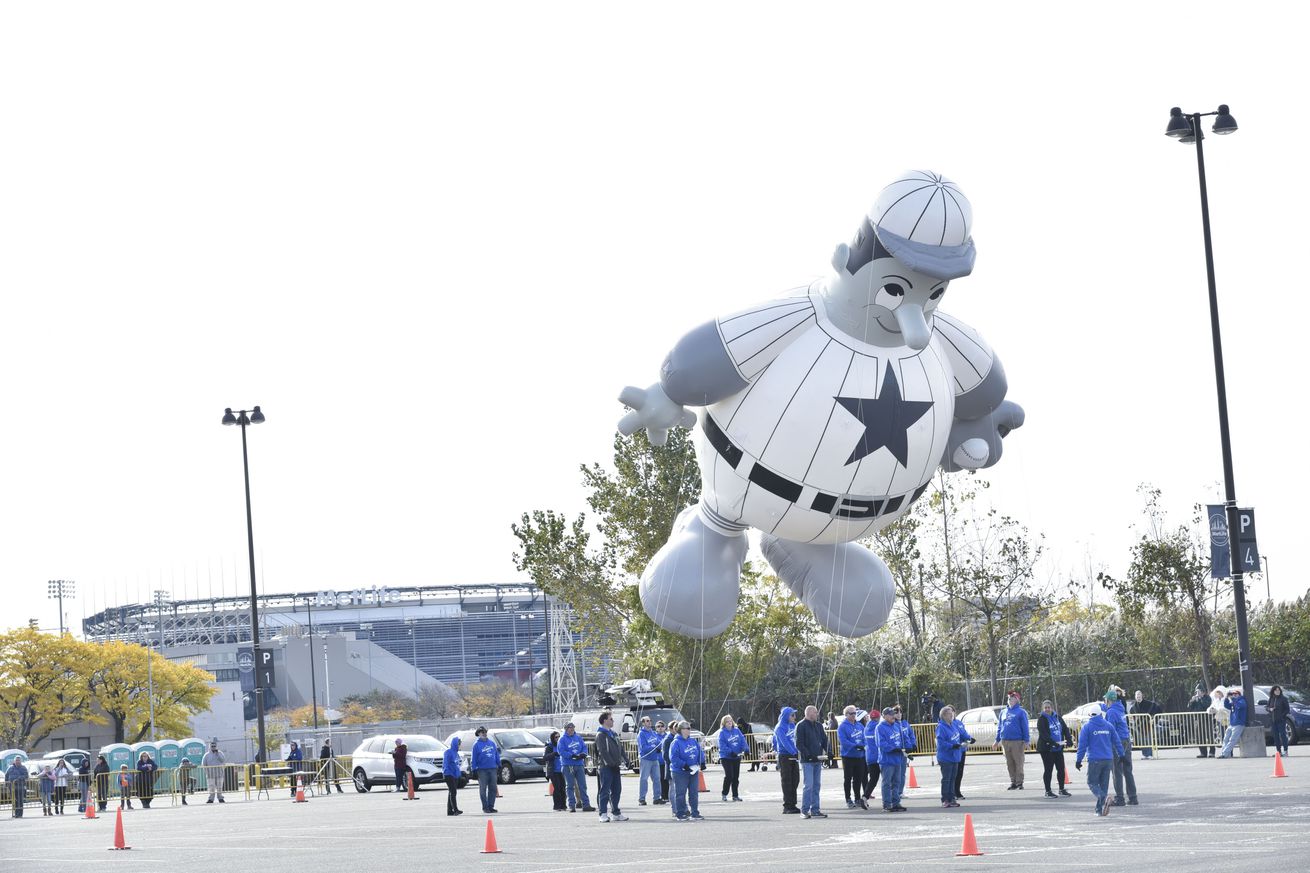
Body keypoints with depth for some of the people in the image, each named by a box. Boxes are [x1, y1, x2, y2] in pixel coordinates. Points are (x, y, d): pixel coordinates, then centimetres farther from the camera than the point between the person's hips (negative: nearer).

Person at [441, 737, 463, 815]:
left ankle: (450, 810, 14)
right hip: (449, 775, -9)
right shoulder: (448, 752, -10)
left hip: (455, 775, 9)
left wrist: (460, 772, 17)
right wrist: (445, 772, -21)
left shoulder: (456, 753, 16)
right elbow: (445, 764, -14)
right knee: (453, 792, -15)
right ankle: (455, 810, -22)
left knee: (452, 793, 10)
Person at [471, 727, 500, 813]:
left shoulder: (492, 742, 11)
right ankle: (485, 807, 6)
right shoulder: (477, 744, -2)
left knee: (493, 789, 4)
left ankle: (491, 806, 11)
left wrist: (499, 766, 11)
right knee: (483, 789, 0)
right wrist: (474, 769, -9)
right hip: (482, 770, -4)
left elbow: (497, 754, 15)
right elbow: (474, 758, -4)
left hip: (493, 769, 4)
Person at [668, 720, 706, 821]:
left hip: (693, 771, 7)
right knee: (680, 794, -1)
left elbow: (700, 751, 15)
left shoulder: (693, 741, 8)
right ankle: (680, 814, 6)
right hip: (680, 772, -7)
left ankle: (695, 813, 17)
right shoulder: (676, 743, -14)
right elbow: (673, 758, -19)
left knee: (694, 793, 10)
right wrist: (684, 765, -23)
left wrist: (702, 762, 1)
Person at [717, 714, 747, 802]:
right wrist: (730, 752, -26)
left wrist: (745, 749, -16)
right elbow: (722, 745, -16)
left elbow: (742, 740, 2)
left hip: (736, 757, 5)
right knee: (729, 776, -13)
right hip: (726, 757, -5)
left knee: (736, 777, 8)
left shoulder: (736, 731, 8)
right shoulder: (722, 732, -7)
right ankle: (724, 794, 0)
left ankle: (735, 795, 16)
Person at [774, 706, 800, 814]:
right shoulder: (780, 727, -13)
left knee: (795, 781, 9)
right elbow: (785, 743, -22)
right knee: (787, 782, -5)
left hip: (793, 757, 7)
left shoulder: (792, 725, 11)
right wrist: (795, 753, -28)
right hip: (784, 756, -7)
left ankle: (792, 804, 16)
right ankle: (787, 806, -2)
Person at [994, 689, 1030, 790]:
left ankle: (1019, 782, 1)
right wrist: (998, 740, 16)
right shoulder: (1003, 712, 15)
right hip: (1005, 742, 5)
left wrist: (1026, 741, -10)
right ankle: (1013, 782, 15)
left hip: (1017, 741, -5)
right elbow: (1000, 727, 20)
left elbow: (1025, 727, -5)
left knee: (1018, 763, -4)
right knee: (1009, 764, 8)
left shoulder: (1021, 712, -2)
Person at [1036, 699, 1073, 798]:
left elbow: (1065, 729, 8)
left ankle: (1062, 790, 21)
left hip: (1058, 748, 6)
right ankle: (1048, 791, 9)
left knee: (1061, 769, 9)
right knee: (1048, 769, 1)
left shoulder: (1057, 717, 8)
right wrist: (1054, 743, -28)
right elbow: (1043, 734, -20)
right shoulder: (1042, 719, -9)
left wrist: (1069, 740, -8)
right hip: (1047, 748, -6)